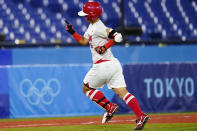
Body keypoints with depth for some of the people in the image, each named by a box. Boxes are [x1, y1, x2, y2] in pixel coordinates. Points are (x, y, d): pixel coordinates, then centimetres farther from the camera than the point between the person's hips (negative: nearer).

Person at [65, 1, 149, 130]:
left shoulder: (98, 28, -14)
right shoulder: (92, 26, 16)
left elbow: (117, 36, -18)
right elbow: (83, 41, 25)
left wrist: (105, 46, -16)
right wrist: (72, 32, 15)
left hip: (103, 65, -9)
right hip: (114, 64, 9)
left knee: (86, 88, 11)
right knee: (122, 92, 1)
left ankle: (109, 107, 4)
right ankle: (141, 116, -13)